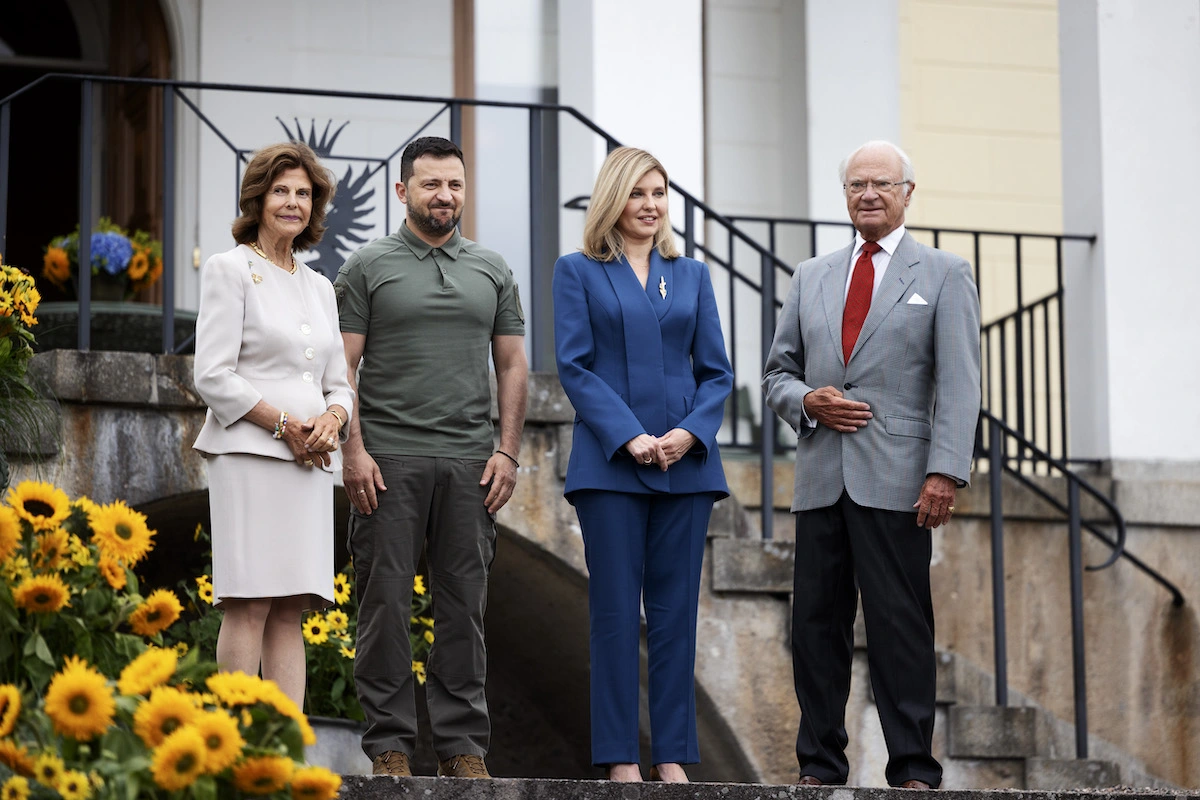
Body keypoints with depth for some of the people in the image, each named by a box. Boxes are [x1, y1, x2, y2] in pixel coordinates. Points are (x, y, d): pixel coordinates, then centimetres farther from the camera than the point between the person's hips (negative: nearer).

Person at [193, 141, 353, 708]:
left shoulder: (319, 287, 21)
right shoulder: (229, 270, 3)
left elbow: (339, 384, 21)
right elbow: (213, 375, -7)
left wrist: (330, 421, -2)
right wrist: (285, 424, -13)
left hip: (310, 464, 6)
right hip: (249, 455, -6)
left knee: (291, 611, 1)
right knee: (249, 605, -11)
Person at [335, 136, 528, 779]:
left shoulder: (491, 271, 13)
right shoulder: (367, 267, 4)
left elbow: (512, 366, 13)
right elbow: (344, 365, -1)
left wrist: (507, 451, 2)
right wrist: (354, 450, -10)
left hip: (469, 461, 3)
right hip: (389, 457, -3)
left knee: (464, 606, 4)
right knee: (386, 602, -3)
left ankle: (462, 744, 9)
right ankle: (390, 744, 2)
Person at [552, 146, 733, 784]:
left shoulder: (692, 275, 14)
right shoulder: (578, 272, 5)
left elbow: (716, 372, 10)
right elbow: (574, 366, -3)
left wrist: (691, 432, -8)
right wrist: (629, 437, -14)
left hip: (686, 464, 3)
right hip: (609, 463, -3)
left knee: (675, 610, 3)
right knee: (615, 611, -2)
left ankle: (672, 754, 6)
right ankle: (619, 757, 1)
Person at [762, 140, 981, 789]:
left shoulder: (945, 276, 7)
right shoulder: (812, 278, 19)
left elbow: (959, 385, -2)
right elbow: (777, 373, 22)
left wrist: (945, 472, -12)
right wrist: (806, 401, -1)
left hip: (894, 479, -4)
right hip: (821, 477, 4)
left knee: (900, 624, -6)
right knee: (816, 620, 3)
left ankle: (913, 771, -3)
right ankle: (819, 766, 9)